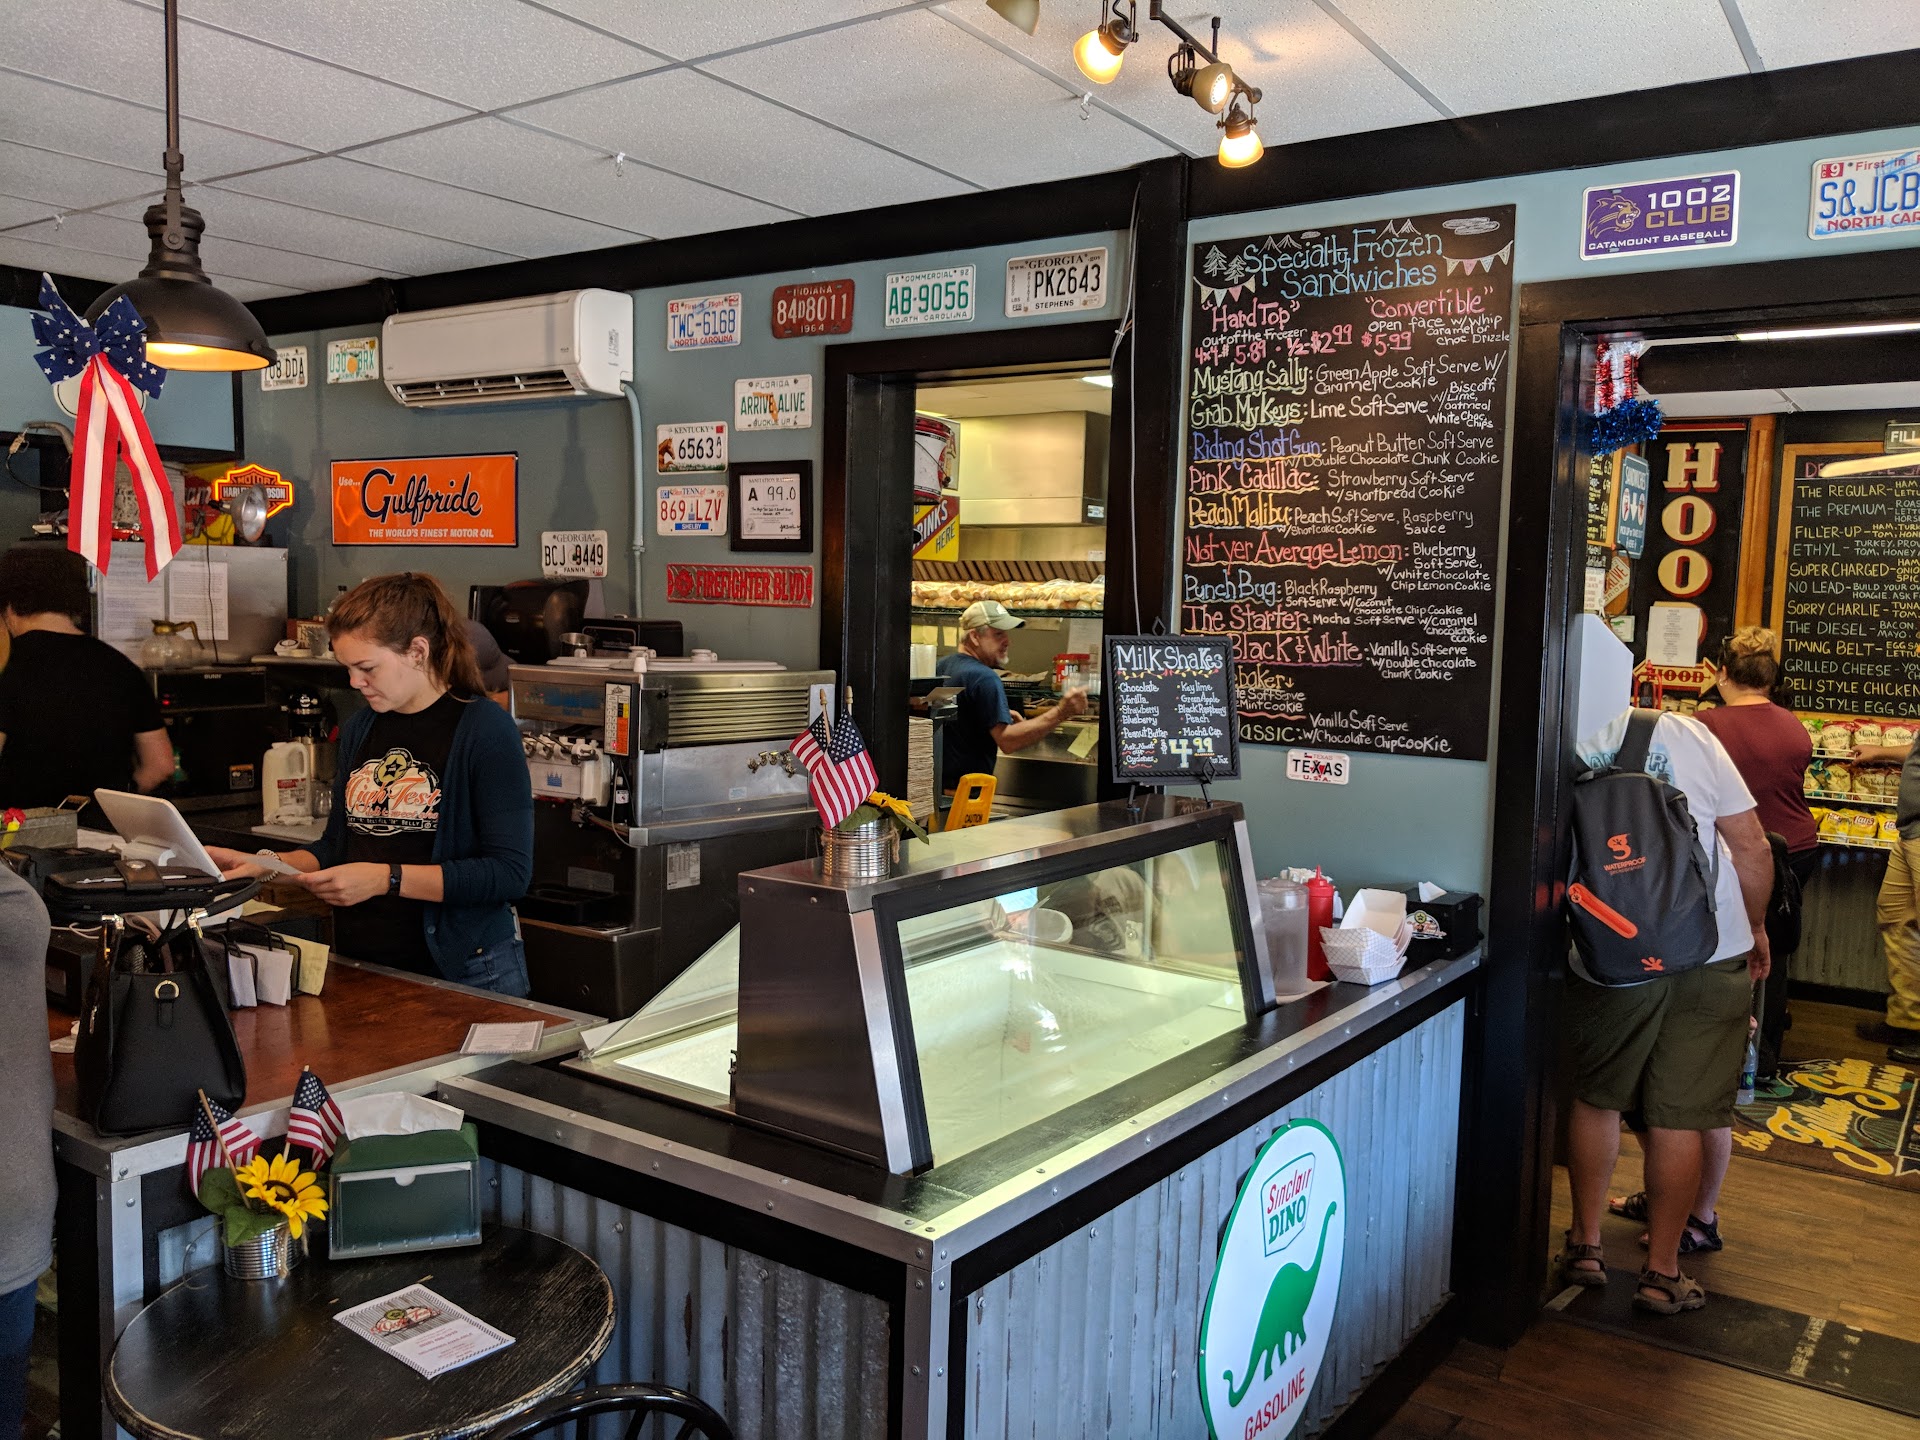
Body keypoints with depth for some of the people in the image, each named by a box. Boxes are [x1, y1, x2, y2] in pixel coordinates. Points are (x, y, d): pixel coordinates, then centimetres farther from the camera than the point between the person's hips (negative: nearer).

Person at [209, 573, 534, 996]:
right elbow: (336, 847, 20)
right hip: (360, 967, 6)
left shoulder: (485, 729, -10)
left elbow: (510, 873, -17)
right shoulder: (359, 730, 11)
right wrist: (263, 865, 3)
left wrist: (386, 879, -20)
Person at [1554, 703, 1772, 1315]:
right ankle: (1662, 1271, 19)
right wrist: (1756, 927, 12)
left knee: (1596, 1098, 19)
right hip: (1711, 956, 0)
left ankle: (1585, 1244, 28)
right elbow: (1750, 844, -3)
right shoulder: (1683, 733, -7)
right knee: (1680, 1117, 9)